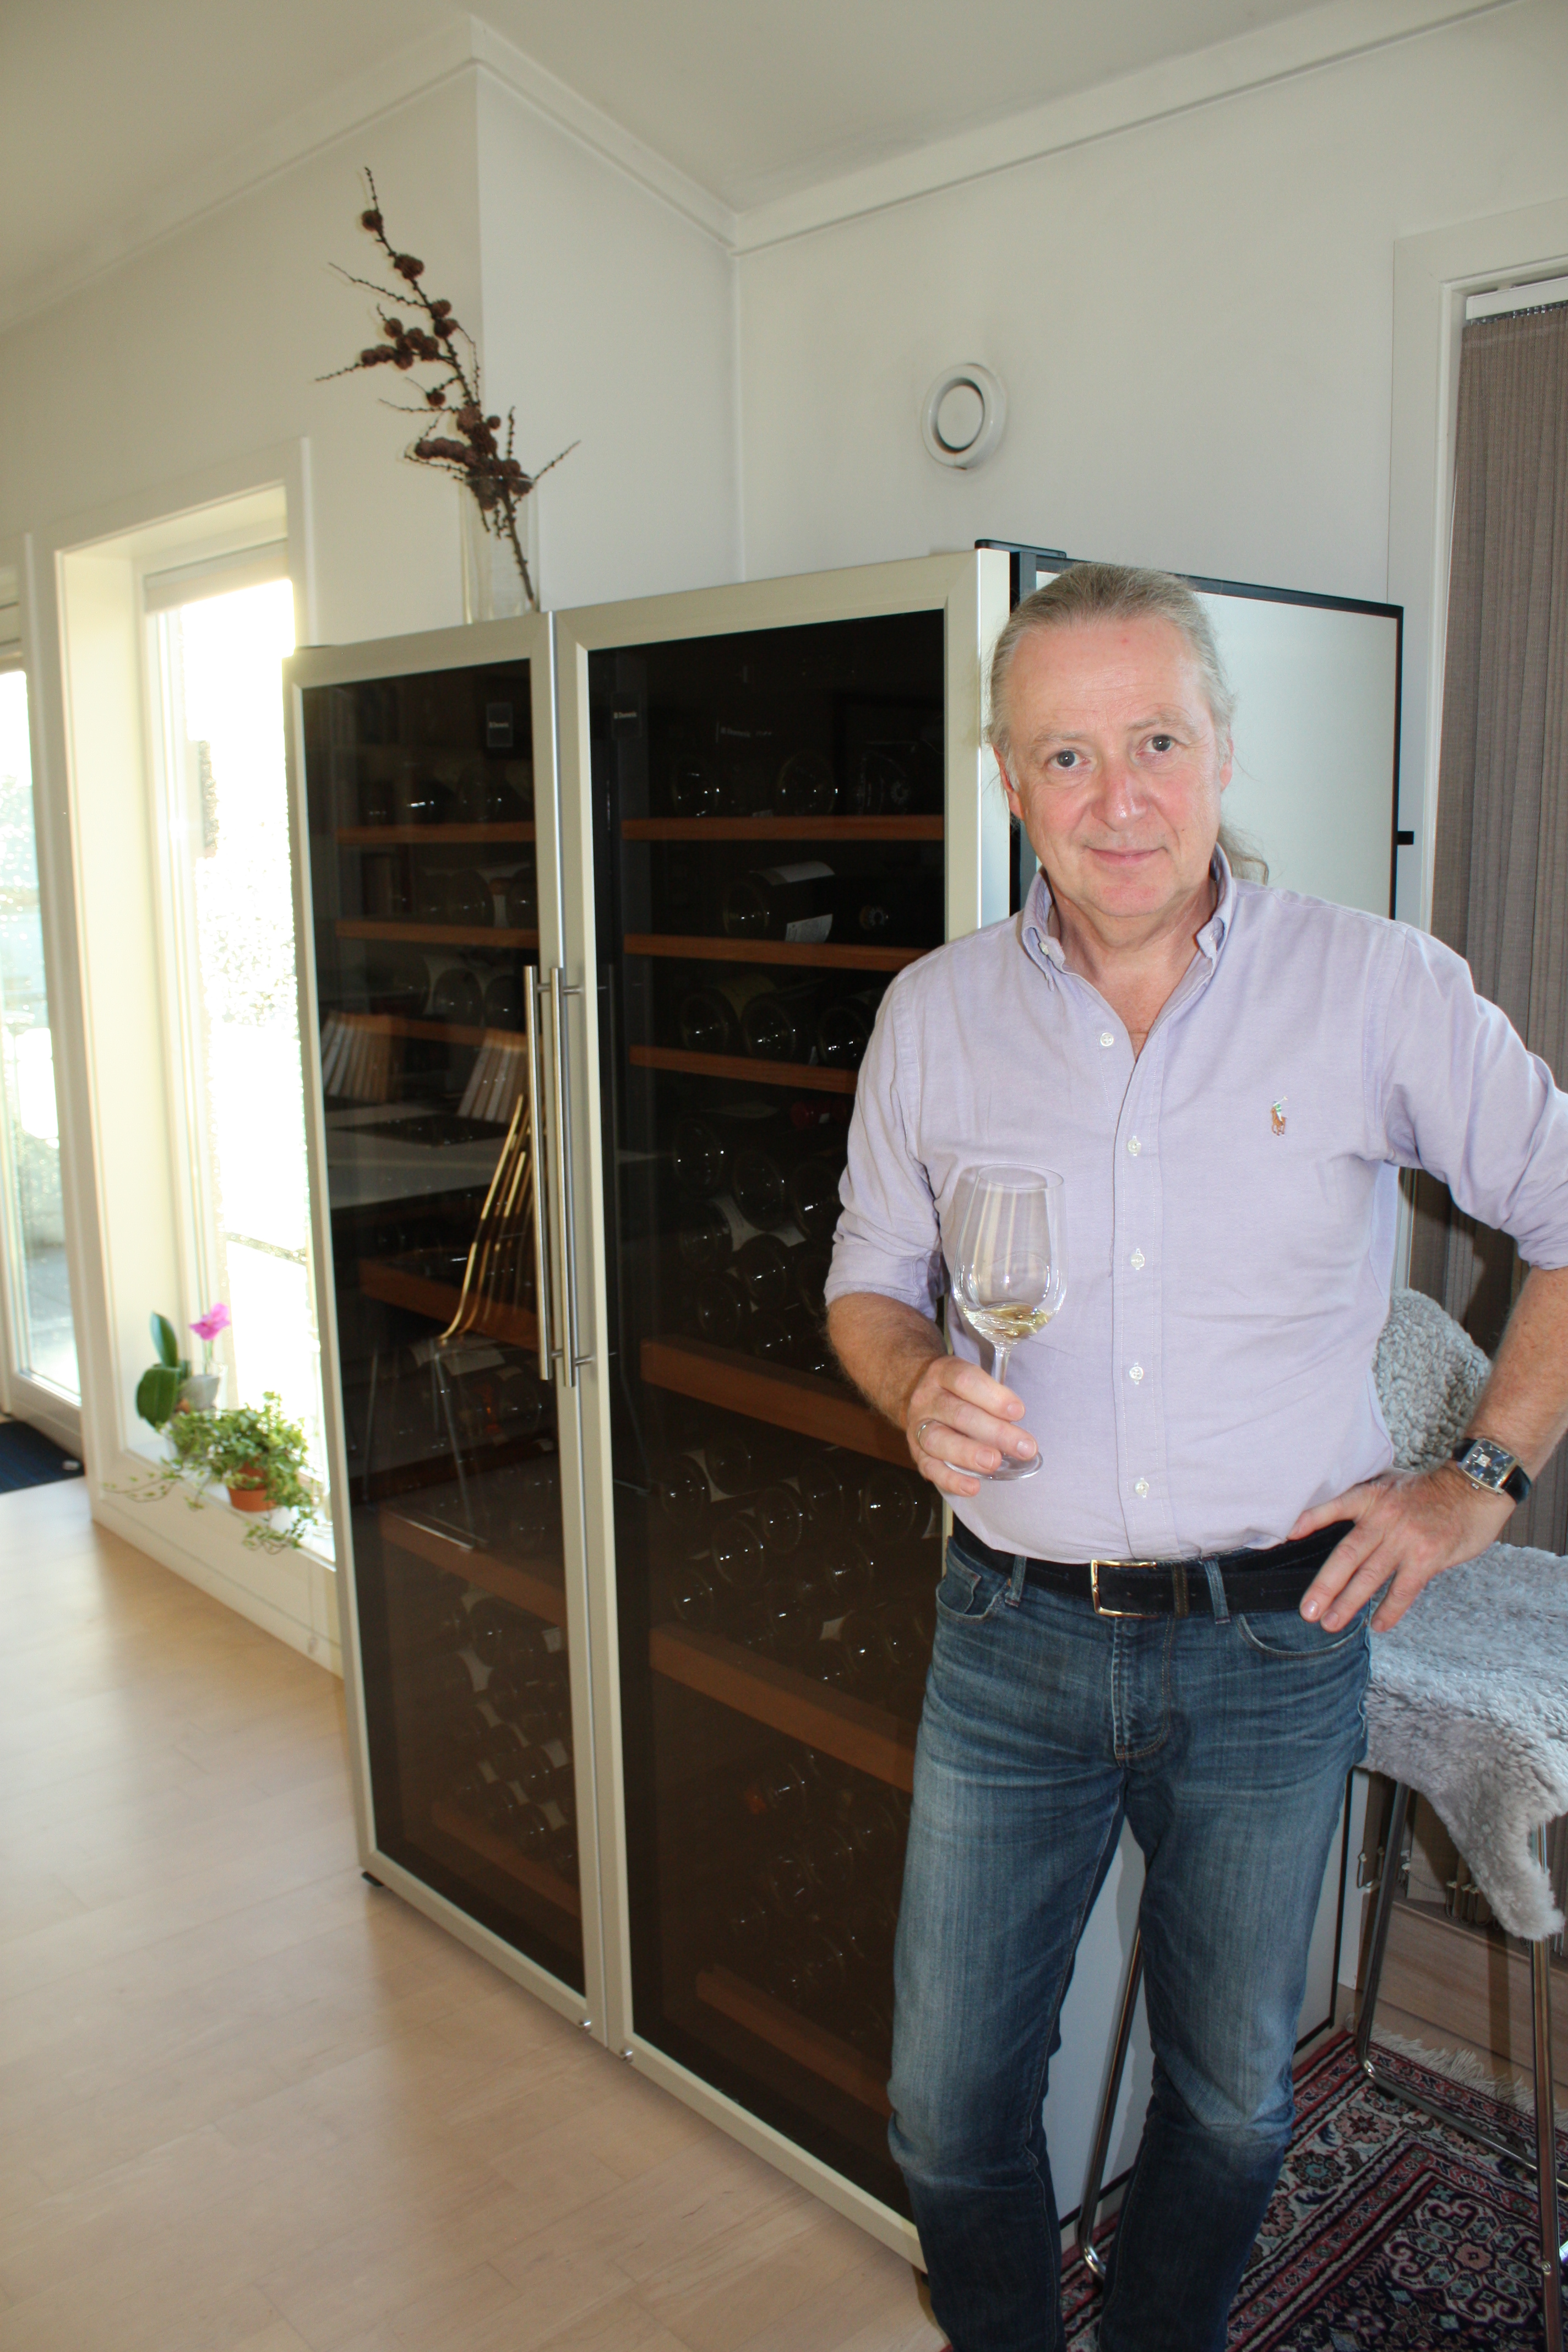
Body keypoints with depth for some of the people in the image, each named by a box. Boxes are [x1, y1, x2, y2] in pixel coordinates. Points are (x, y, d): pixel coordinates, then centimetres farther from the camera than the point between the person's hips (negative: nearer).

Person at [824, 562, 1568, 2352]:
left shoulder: (1380, 990, -7)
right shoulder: (936, 1014, -2)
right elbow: (869, 1279, 9)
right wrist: (919, 1384, -13)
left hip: (1275, 1646, 0)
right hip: (1013, 1642, 1)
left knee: (1232, 2094, 20)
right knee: (949, 2104, 11)